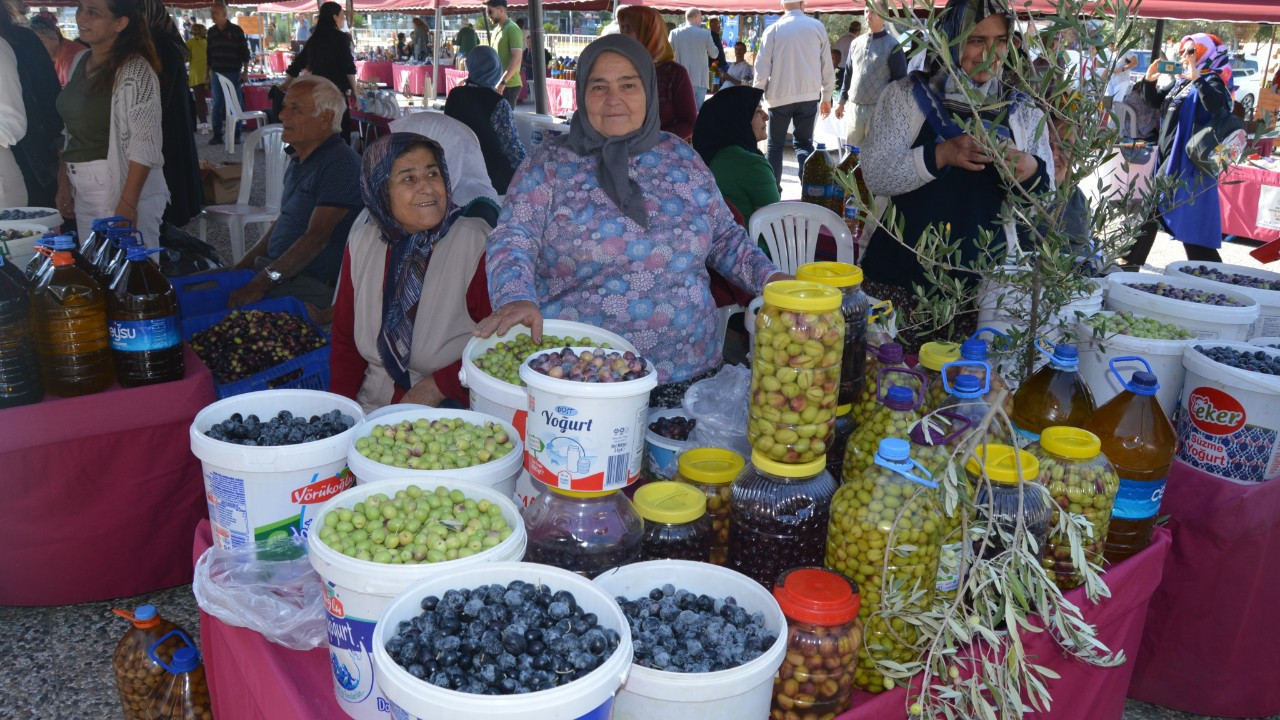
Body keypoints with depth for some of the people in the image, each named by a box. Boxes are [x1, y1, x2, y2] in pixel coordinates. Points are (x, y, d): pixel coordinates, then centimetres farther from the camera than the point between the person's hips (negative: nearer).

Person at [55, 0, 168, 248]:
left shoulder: (134, 70, -14)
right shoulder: (80, 61, 10)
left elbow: (144, 146, -19)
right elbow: (73, 133, 17)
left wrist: (127, 205, -22)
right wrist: (63, 183, 13)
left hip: (124, 190, -8)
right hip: (83, 193, 8)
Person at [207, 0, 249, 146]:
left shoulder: (236, 30, -4)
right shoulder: (211, 32, 8)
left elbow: (244, 51, -3)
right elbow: (209, 53, 13)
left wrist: (245, 71, -8)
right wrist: (208, 72, 11)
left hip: (233, 73, -3)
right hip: (217, 73, 4)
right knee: (217, 104, 3)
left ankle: (236, 134, 8)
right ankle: (217, 135, 6)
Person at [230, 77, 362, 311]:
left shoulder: (341, 164, -15)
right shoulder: (299, 159, 16)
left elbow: (316, 237, -22)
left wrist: (262, 283, -24)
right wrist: (242, 266, 14)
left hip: (315, 289, -9)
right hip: (277, 272, 9)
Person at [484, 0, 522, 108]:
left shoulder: (512, 29, -12)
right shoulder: (496, 30, 16)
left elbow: (516, 59, -20)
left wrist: (502, 82, -25)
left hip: (509, 85, -9)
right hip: (495, 84, 9)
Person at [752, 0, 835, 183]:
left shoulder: (773, 30, -1)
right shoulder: (817, 27, 3)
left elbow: (762, 68, -3)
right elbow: (827, 66, 6)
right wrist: (826, 97, 14)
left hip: (780, 95, -1)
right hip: (809, 95, 1)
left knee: (775, 146, 10)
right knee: (804, 143, 10)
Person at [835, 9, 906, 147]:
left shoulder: (892, 45, -4)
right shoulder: (856, 43, 11)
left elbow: (900, 79, -5)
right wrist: (842, 101, 13)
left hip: (880, 109, -5)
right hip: (855, 108, 5)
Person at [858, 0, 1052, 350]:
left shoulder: (1022, 112, 7)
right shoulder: (907, 96, 1)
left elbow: (1043, 199, 6)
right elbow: (875, 175, -9)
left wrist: (1031, 173, -17)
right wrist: (941, 154, -23)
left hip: (982, 281, 2)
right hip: (899, 277, -1)